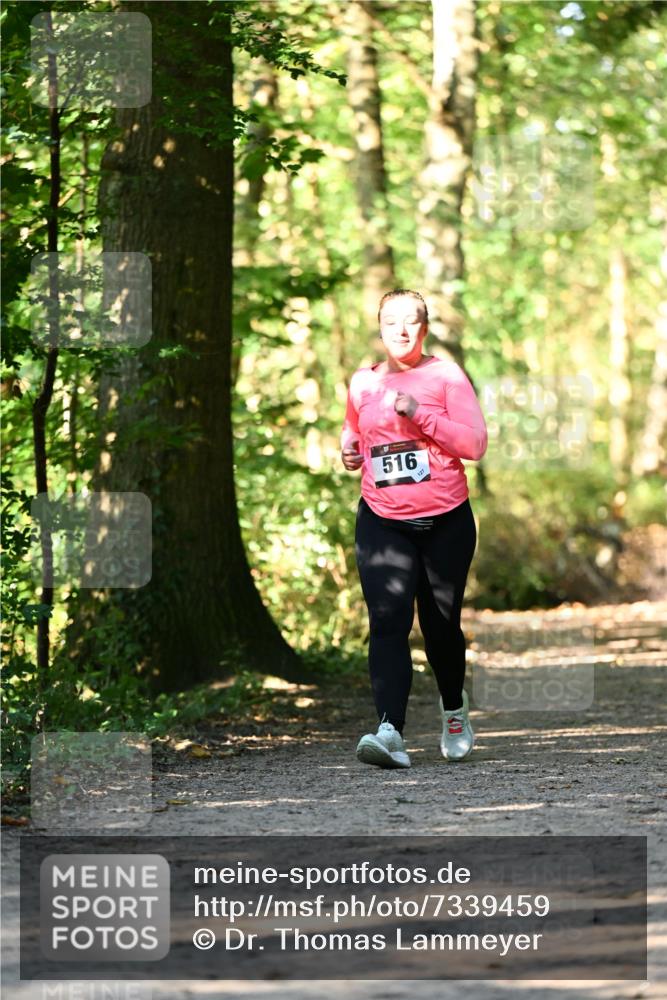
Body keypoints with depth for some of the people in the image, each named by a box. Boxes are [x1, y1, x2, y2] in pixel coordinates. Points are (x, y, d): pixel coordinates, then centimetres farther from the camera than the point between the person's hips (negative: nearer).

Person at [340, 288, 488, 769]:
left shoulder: (445, 374, -2)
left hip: (446, 521, -1)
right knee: (388, 620, -17)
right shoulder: (362, 382, 8)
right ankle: (390, 732, -28)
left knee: (441, 625, 8)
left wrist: (419, 413, -19)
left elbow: (475, 443, -11)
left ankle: (454, 708, 38)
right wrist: (349, 451, 5)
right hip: (382, 522, 2)